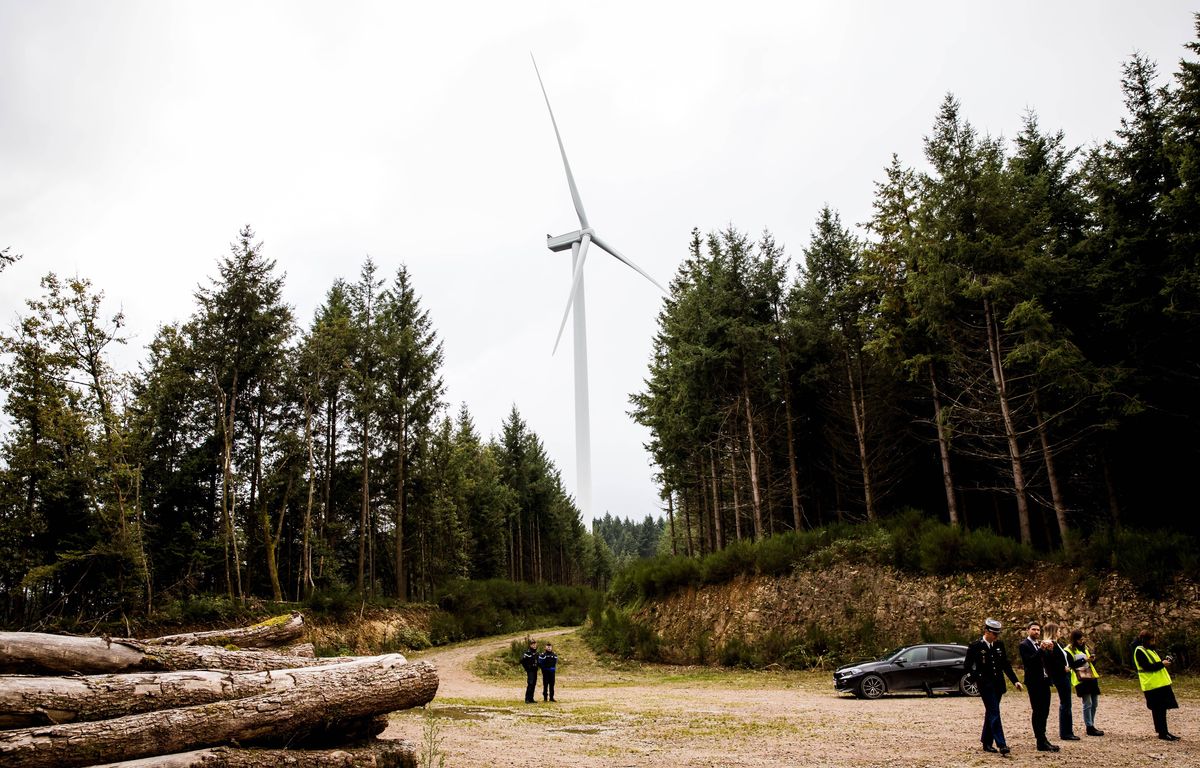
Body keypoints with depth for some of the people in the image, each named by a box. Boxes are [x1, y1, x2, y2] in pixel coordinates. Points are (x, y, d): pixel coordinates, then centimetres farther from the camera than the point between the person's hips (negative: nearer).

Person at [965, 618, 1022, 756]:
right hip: (985, 684, -6)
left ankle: (987, 743, 21)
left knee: (990, 713, 13)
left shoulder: (999, 645, 6)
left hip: (998, 684, 6)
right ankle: (1001, 745, -15)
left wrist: (1015, 680, 5)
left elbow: (1006, 664, 12)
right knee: (994, 713, -12)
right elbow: (968, 666, -5)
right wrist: (976, 679, -17)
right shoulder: (975, 646, -9)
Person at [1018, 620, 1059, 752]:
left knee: (1044, 711, 10)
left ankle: (1042, 738, 18)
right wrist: (1041, 649, -23)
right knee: (1037, 711, -5)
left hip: (1044, 681, 7)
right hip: (1034, 682, -7)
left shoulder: (1041, 644, 15)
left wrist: (1049, 649, -6)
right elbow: (1029, 661, -19)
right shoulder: (1024, 645, -6)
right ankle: (1042, 742, -5)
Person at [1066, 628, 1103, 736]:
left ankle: (1092, 725, 21)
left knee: (1094, 703, 10)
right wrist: (1085, 660, -20)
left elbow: (1093, 663, 21)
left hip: (1091, 677, 7)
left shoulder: (1085, 647, 17)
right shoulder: (1069, 650, -5)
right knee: (1087, 704, -8)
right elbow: (1071, 664, -15)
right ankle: (1089, 727, -2)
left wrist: (1092, 659, -2)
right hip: (1081, 679, -7)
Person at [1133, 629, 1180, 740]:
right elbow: (1147, 667, -19)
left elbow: (1156, 661, 23)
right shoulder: (1139, 651, -13)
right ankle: (1162, 733, 1)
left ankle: (1164, 731, 21)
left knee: (1162, 709, 13)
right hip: (1152, 685, -9)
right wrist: (1162, 663, -17)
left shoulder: (1150, 649, 17)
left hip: (1161, 683, 9)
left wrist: (1165, 659, 4)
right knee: (1158, 710, -4)